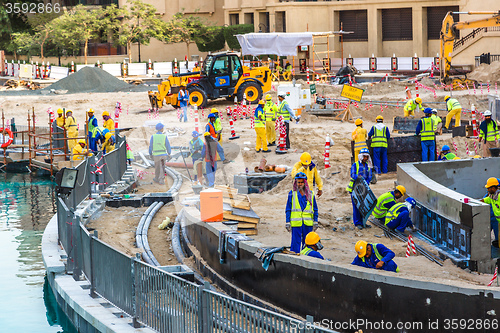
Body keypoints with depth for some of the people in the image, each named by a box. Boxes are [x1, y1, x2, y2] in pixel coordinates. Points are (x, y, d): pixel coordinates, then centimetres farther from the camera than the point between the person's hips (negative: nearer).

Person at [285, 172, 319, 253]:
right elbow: (288, 210, 5)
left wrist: (315, 222, 8)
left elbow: (315, 209, 13)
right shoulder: (292, 194, 5)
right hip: (296, 223, -2)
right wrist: (288, 223, -1)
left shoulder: (310, 194, 9)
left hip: (308, 223, 2)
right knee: (295, 242, -4)